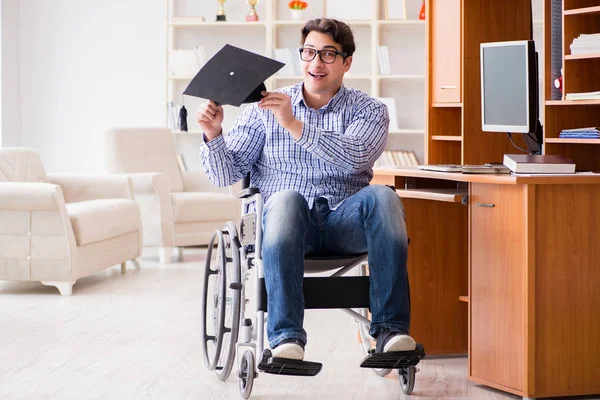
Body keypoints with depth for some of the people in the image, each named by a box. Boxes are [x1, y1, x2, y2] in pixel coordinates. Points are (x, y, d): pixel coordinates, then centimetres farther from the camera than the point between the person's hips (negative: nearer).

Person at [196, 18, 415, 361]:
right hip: (286, 219, 0)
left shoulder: (369, 110, 10)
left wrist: (294, 124, -22)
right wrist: (213, 136, -12)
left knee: (382, 196, -31)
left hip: (344, 221, 1)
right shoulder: (265, 107, 13)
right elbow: (226, 175, 8)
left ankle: (391, 329, -33)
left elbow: (355, 157, -13)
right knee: (285, 199, -35)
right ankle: (287, 337, -41)